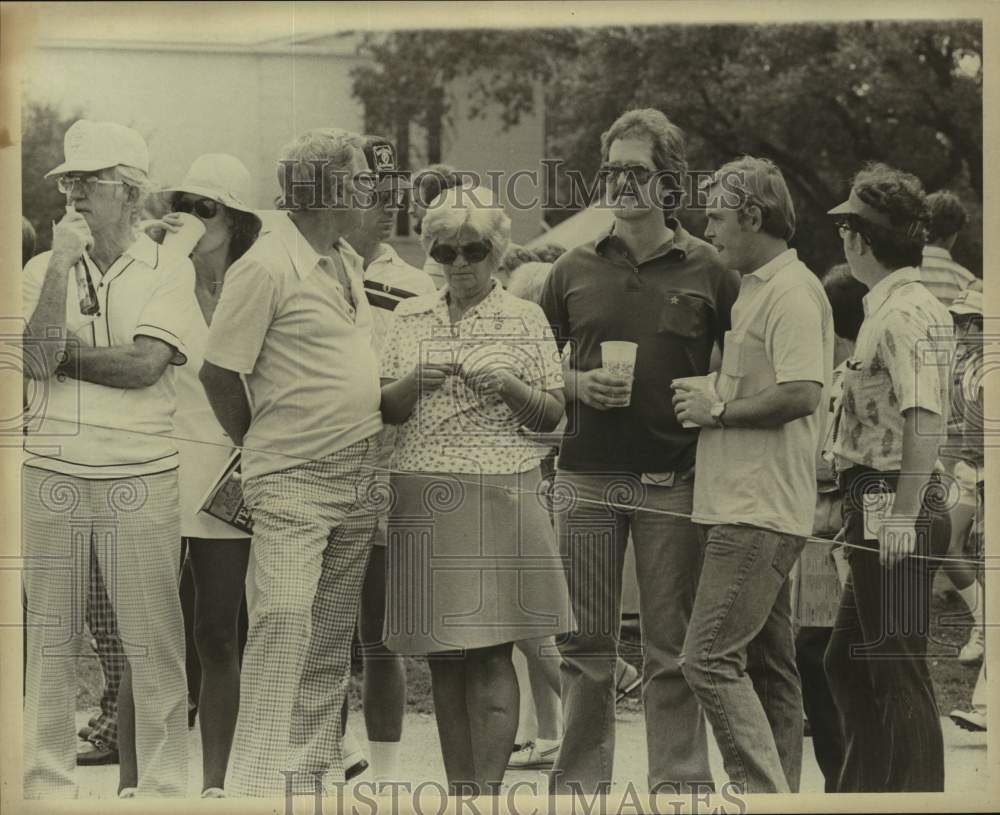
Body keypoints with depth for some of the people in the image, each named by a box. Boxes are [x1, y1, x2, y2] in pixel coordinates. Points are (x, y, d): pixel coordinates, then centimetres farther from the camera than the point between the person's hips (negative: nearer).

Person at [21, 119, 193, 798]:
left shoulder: (169, 270, 2)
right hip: (52, 473, 3)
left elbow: (144, 365, -11)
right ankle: (48, 782, 15)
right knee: (50, 641, 7)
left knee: (154, 644, 0)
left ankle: (163, 785, 7)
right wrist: (62, 264, -9)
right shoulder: (44, 268, 9)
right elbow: (38, 361, -7)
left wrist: (58, 352, -4)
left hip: (140, 479, -2)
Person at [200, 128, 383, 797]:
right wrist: (261, 447, 2)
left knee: (332, 638, 10)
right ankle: (257, 780, -13)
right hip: (293, 483, -8)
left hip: (357, 479, 8)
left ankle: (316, 771, 17)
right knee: (284, 622, -15)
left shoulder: (348, 262, 13)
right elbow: (220, 371, -10)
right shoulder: (266, 267, -13)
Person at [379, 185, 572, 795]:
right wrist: (415, 382, -9)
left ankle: (488, 791, -7)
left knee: (490, 654, -7)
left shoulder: (525, 320, 4)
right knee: (443, 657, 6)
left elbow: (552, 416, 4)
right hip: (423, 496, 4)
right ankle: (459, 791, 12)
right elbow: (384, 409, 11)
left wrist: (508, 384, -13)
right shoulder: (411, 317, 13)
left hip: (499, 494, -3)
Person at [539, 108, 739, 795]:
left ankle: (681, 784, 6)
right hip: (587, 478, 2)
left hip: (673, 481, -2)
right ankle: (579, 783, 12)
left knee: (674, 650, 1)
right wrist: (577, 386, -4)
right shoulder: (575, 268, 9)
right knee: (585, 648, 5)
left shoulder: (707, 271, 4)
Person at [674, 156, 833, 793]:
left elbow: (803, 393, -23)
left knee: (711, 657, -14)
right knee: (769, 665, 12)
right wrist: (710, 404, 10)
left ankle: (764, 793, -13)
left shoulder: (793, 292, -13)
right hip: (743, 505, 11)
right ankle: (782, 794, 16)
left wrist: (718, 411, -14)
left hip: (759, 512, -11)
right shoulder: (755, 289, 19)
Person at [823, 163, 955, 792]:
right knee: (849, 663, 18)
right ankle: (863, 790, 26)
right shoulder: (892, 306, 17)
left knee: (899, 671, -6)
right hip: (883, 508, 11)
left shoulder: (904, 314, -16)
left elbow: (925, 420, -25)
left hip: (893, 505, -11)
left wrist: (902, 515, -25)